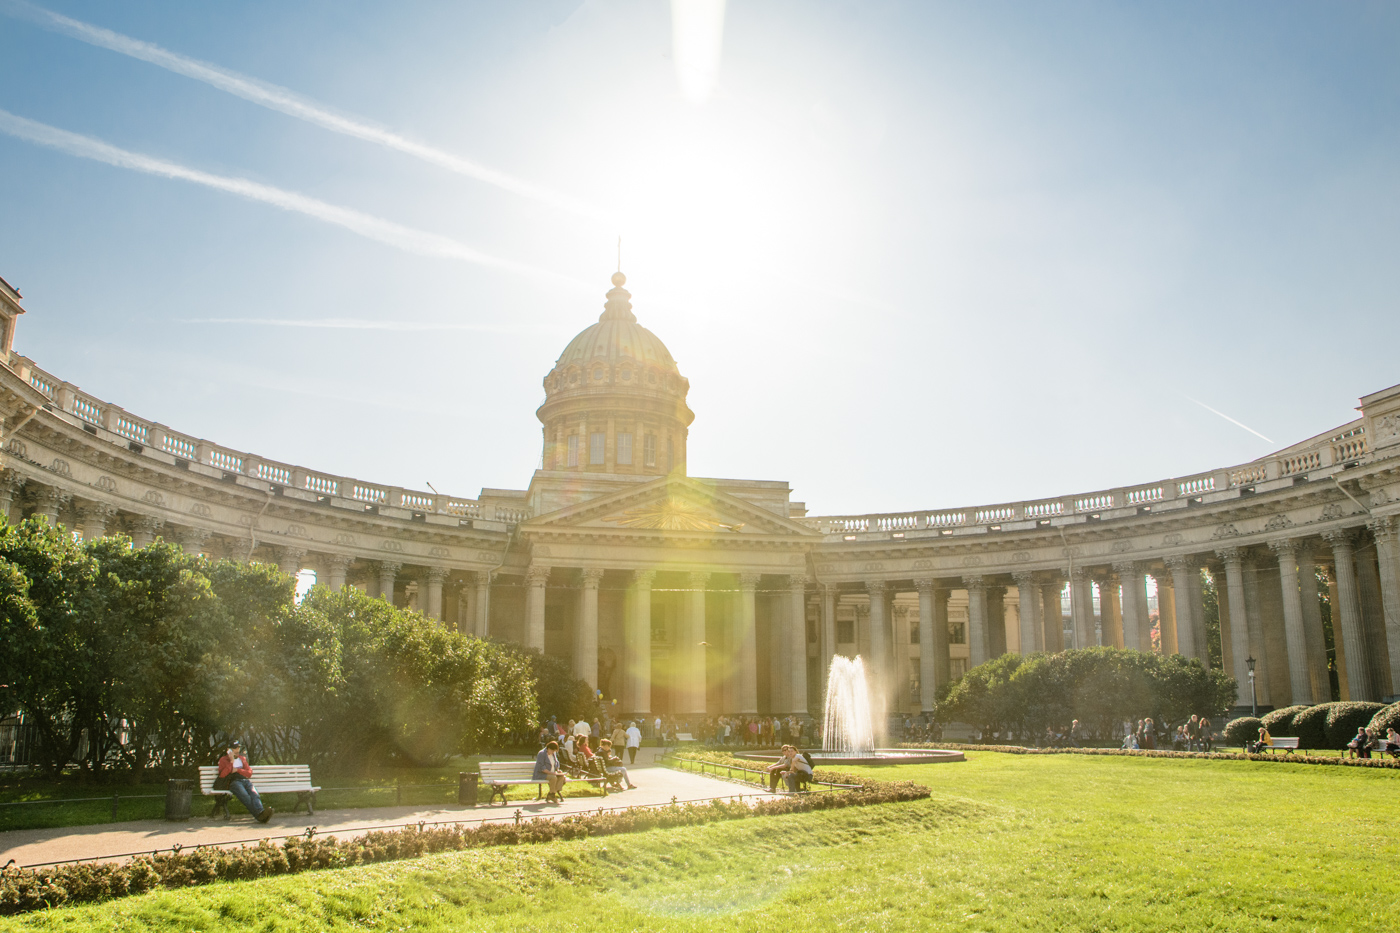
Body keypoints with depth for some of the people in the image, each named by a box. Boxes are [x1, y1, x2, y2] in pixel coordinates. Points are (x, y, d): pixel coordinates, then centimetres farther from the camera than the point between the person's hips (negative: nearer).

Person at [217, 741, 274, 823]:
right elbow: (222, 774, 0)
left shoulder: (242, 758, 30)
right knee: (245, 796, -35)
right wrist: (231, 762, -3)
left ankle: (261, 812, -57)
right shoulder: (223, 760, 18)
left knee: (254, 793, -32)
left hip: (246, 780, 3)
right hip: (234, 782, -3)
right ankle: (259, 814, -53)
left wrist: (237, 770, 4)